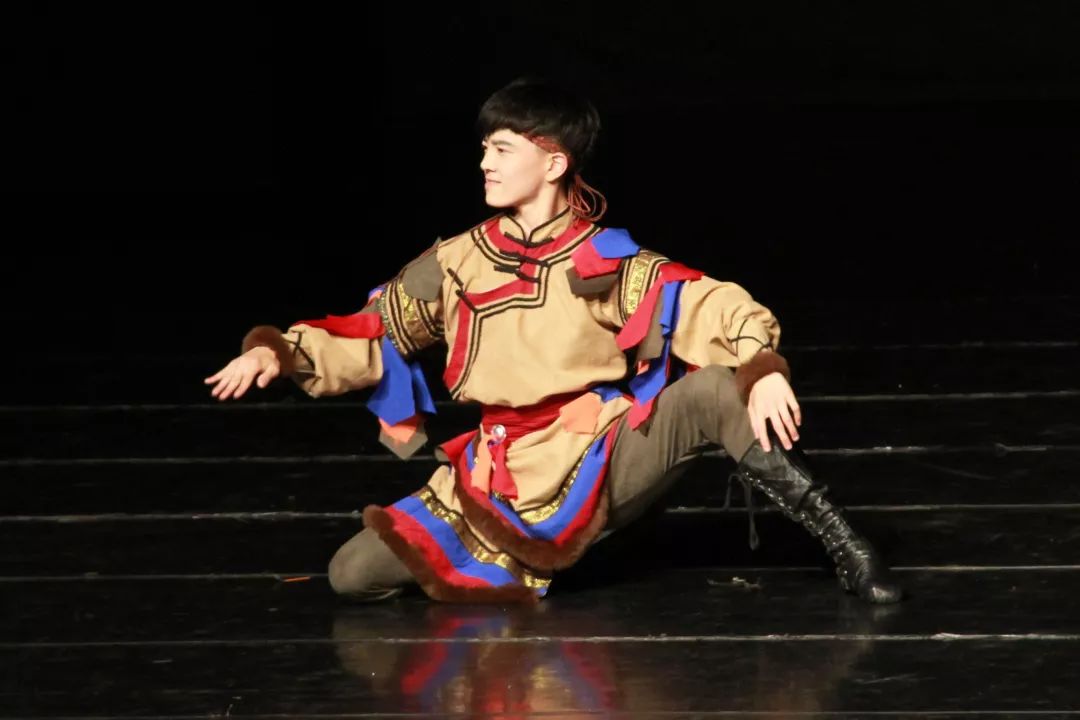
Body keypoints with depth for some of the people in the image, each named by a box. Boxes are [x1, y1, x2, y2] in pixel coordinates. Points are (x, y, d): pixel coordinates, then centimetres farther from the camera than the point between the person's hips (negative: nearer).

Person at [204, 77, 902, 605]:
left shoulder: (609, 263, -3)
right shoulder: (457, 265, 6)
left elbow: (719, 309, -12)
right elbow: (369, 334, 11)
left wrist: (763, 369, -32)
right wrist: (278, 352, -5)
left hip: (604, 468, -3)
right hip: (503, 484, 3)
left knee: (717, 388, -28)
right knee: (353, 575, -13)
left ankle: (844, 546, -23)